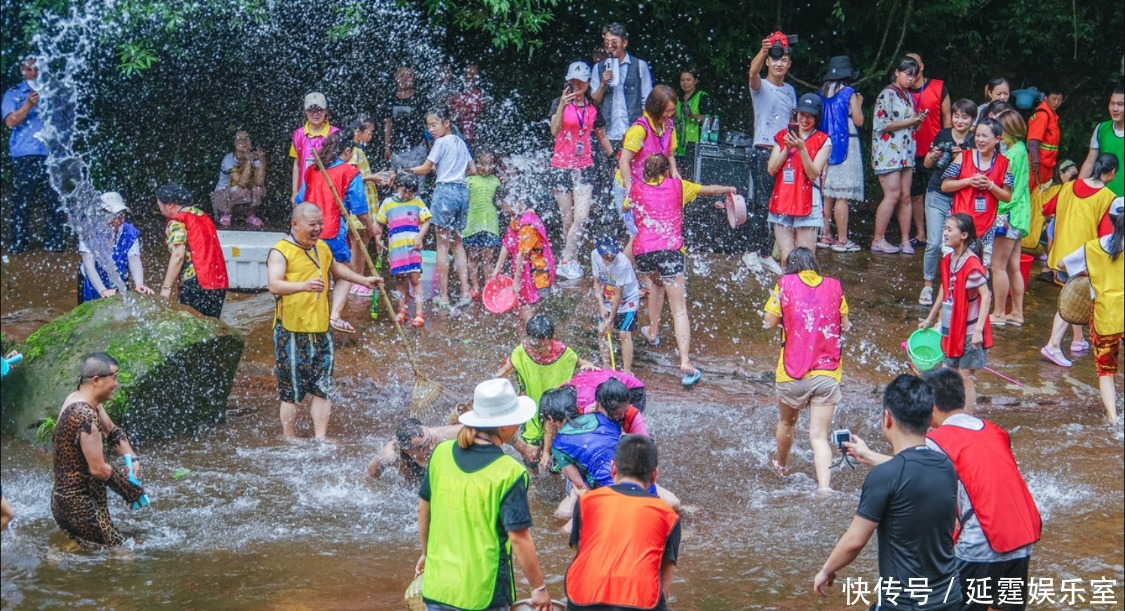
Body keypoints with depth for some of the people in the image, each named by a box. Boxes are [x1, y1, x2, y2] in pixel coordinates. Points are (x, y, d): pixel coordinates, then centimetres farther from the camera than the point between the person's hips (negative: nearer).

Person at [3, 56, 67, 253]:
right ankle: (18, 243, 1)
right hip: (24, 156, -2)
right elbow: (10, 121, -3)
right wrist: (28, 105, -17)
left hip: (49, 154, 2)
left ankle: (53, 242, 3)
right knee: (22, 200, -4)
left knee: (54, 200, -2)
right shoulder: (13, 95, 11)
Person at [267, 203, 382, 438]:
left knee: (323, 390, 5)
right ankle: (289, 441, 8)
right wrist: (304, 285, -44)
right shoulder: (281, 251, -11)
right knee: (292, 392, -1)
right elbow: (274, 285, -28)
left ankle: (320, 439, 10)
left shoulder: (322, 248, 13)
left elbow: (335, 268, 36)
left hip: (321, 331, 7)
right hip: (291, 333, -7)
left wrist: (363, 280, 41)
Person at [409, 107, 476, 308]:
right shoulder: (460, 142, 15)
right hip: (462, 191, 7)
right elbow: (473, 169, 20)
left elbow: (424, 169, -6)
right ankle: (465, 292, 7)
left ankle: (443, 296, -4)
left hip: (445, 191, -7)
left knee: (443, 244, -3)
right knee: (457, 242, 14)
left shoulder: (441, 142, -7)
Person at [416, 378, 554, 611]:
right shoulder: (509, 473, -17)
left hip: (436, 586, 5)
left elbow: (423, 508, 10)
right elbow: (518, 537, -16)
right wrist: (539, 588, -6)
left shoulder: (442, 453, -1)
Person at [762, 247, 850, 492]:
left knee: (787, 422, 26)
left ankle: (781, 466, 49)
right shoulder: (834, 286, 4)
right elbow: (845, 326, 11)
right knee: (819, 436, -3)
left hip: (793, 373, -1)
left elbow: (770, 322, -2)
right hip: (827, 373, 1)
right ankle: (824, 488, -21)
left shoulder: (786, 284, -3)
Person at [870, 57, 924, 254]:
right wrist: (911, 121, -12)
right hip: (888, 151, -7)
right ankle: (878, 240, -5)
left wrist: (918, 120, 2)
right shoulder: (888, 94, -7)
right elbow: (883, 124, -14)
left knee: (905, 197, 3)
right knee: (892, 195, -11)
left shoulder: (908, 96, 17)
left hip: (906, 152, 7)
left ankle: (906, 240, 7)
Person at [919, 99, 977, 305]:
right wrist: (934, 156, -9)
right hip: (937, 196, 1)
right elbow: (927, 163, 13)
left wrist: (962, 156, -22)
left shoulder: (974, 142, -3)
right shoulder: (943, 135, 3)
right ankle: (927, 286, 10)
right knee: (934, 243, -3)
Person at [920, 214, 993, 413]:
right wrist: (931, 318, 25)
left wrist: (978, 329, -29)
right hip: (951, 328, 8)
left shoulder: (972, 265, -21)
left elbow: (986, 296, -24)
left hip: (969, 332, -8)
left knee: (965, 378, -3)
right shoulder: (948, 260, 5)